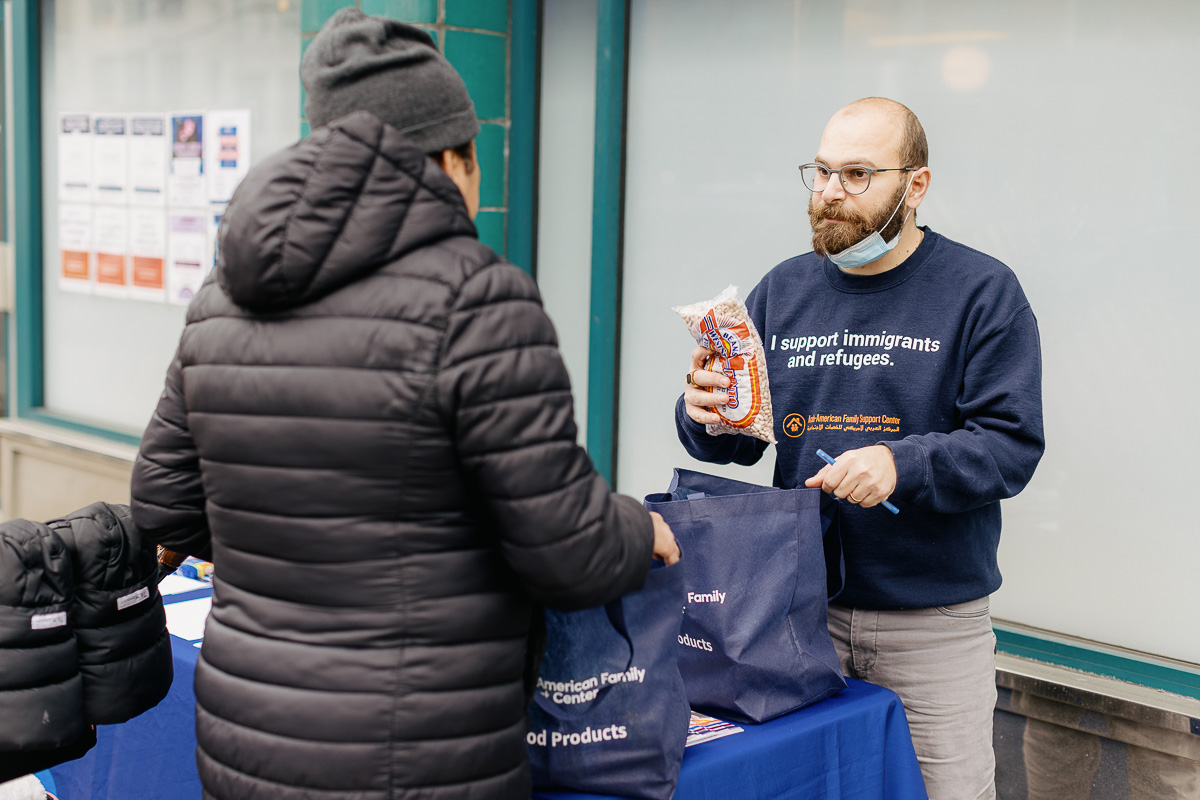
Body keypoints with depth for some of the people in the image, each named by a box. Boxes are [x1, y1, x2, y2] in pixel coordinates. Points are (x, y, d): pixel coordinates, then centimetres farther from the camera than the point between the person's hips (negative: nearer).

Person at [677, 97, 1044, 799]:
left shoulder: (983, 292, -4)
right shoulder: (782, 291, 9)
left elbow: (1012, 445, -11)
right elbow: (741, 442, 12)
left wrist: (900, 465, -26)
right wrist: (706, 415, -12)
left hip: (935, 622, -3)